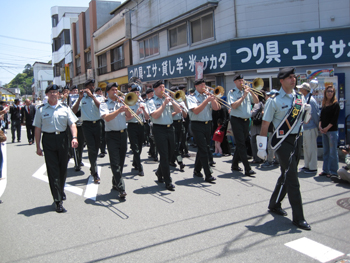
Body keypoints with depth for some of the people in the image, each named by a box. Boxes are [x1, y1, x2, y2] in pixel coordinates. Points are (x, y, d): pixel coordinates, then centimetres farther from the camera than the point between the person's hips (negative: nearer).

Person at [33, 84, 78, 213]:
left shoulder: (65, 108, 5)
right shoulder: (41, 109, 3)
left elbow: (72, 124, 3)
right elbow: (38, 128, 4)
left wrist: (74, 137, -14)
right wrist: (38, 146, 1)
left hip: (62, 138, 2)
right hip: (48, 139, -2)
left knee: (63, 168, 12)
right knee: (53, 170, -2)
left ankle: (61, 191, 38)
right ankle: (58, 201, 1)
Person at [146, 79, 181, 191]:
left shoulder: (168, 99, 13)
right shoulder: (151, 101, -2)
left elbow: (178, 110, 3)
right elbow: (155, 115, -17)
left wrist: (171, 101, -7)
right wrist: (164, 104, -15)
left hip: (170, 128, 6)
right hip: (159, 129, -6)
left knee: (170, 153, 14)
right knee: (164, 155, -5)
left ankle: (159, 172, 37)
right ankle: (168, 182, 2)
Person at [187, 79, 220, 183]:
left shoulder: (207, 96, 13)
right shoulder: (191, 97, -2)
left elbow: (216, 108, 2)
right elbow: (196, 111, -17)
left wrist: (212, 97, -8)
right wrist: (206, 100, -21)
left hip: (207, 125, 6)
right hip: (197, 125, -6)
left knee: (202, 149, 13)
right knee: (204, 150, -10)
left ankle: (197, 170, 28)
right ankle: (208, 175, -9)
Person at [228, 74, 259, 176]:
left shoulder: (247, 91, 12)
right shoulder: (232, 92, -3)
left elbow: (256, 101, 6)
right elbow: (234, 106, -17)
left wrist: (251, 91, -6)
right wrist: (244, 96, -17)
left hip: (246, 121, 6)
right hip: (237, 121, -6)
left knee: (240, 144, 13)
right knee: (241, 145, -7)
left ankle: (235, 165, 26)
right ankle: (247, 169, -9)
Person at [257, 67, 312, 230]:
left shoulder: (300, 97, 9)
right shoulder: (274, 100, -11)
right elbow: (265, 124, -10)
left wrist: (307, 110, -3)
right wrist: (261, 147, -11)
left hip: (296, 140, 7)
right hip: (283, 141, -7)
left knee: (286, 176, 16)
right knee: (292, 179, -6)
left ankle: (274, 204, 35)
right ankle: (298, 218, 2)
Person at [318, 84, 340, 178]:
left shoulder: (336, 104, -5)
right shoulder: (324, 104, 13)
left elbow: (335, 119, -10)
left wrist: (327, 128, -12)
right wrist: (320, 126, -3)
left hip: (332, 131, -6)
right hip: (324, 131, 6)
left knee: (333, 152, -3)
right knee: (325, 152, 11)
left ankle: (333, 171, 4)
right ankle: (326, 170, 18)